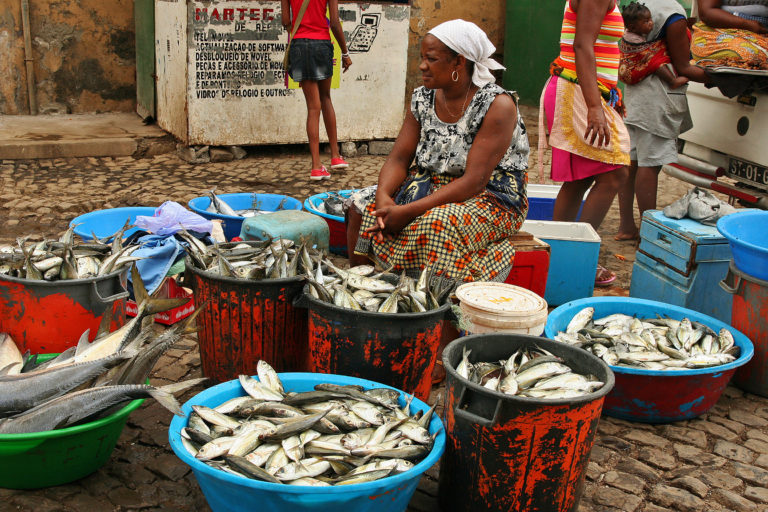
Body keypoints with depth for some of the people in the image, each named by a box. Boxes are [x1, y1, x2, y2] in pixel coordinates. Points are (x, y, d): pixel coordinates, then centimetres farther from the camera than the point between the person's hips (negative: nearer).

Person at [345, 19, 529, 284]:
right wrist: (384, 197, -22)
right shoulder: (423, 99, 3)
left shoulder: (498, 105, -17)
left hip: (490, 199, -6)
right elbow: (399, 158, 1)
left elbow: (475, 181, -24)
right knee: (362, 208, -12)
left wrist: (409, 211, -29)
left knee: (436, 224, -37)